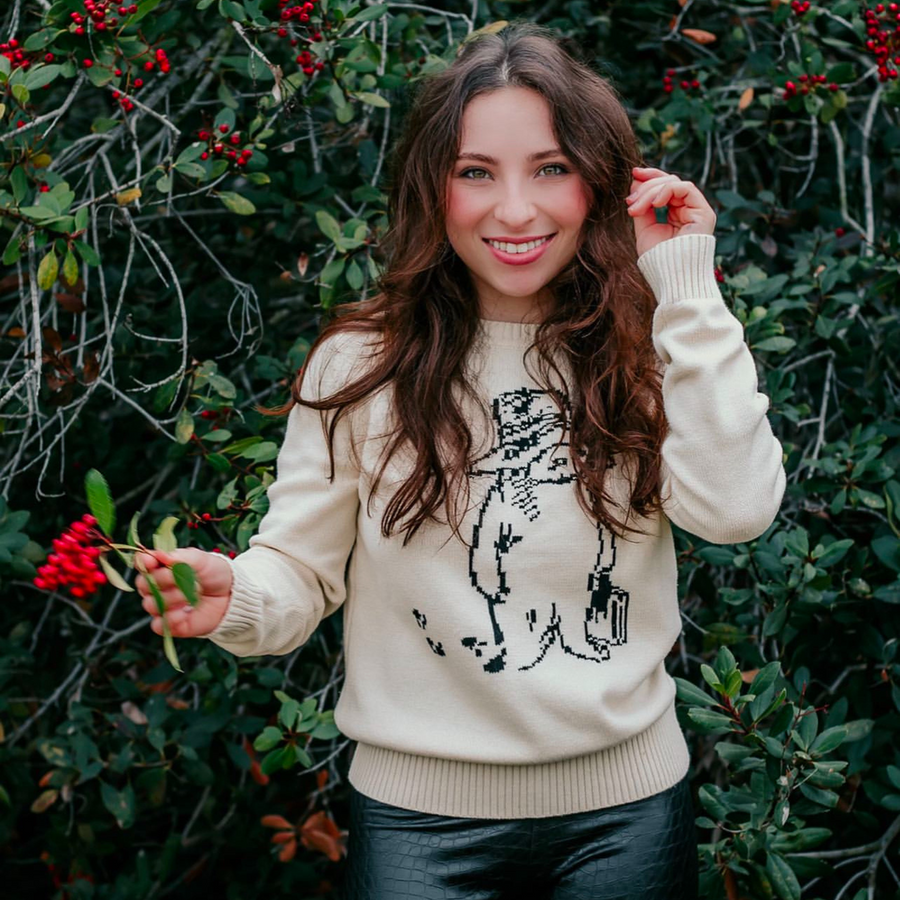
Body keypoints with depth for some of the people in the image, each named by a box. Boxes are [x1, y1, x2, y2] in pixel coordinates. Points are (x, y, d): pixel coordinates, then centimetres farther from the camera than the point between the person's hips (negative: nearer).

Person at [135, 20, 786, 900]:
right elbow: (304, 571, -3)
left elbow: (736, 511, -18)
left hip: (626, 804, 2)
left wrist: (686, 291, -14)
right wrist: (235, 598, -25)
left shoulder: (647, 355, -2)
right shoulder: (360, 366, -6)